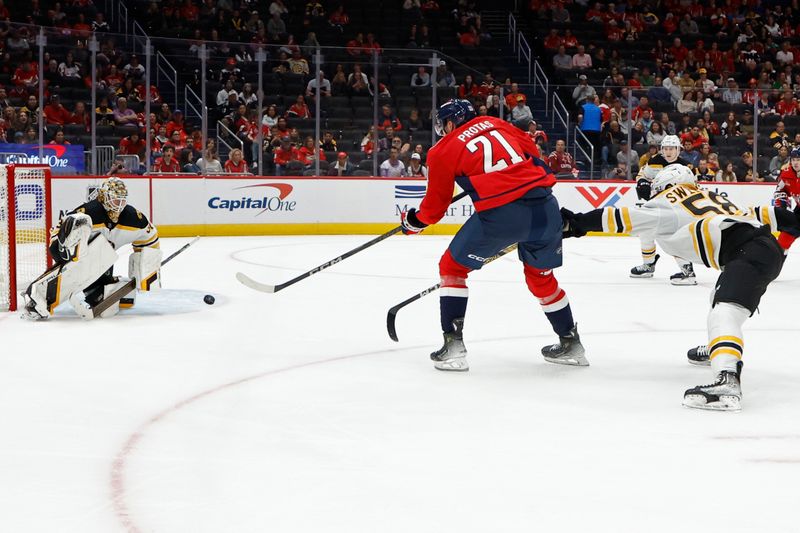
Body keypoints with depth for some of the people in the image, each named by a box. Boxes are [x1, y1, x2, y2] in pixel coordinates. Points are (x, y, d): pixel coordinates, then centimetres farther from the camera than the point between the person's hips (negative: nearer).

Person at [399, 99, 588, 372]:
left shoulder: (444, 150, 11)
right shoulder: (494, 124, 22)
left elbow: (436, 205, 17)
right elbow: (533, 154, 23)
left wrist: (413, 221, 36)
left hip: (500, 214, -5)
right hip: (544, 204, 5)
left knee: (452, 266, 15)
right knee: (541, 277, 26)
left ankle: (453, 346, 6)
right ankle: (571, 344, 33)